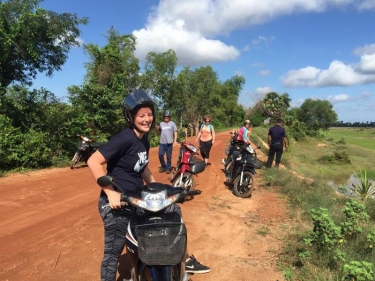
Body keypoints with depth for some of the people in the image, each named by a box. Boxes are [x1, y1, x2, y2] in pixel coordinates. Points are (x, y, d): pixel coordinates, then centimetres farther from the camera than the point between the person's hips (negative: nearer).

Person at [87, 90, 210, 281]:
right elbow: (93, 162, -25)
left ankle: (183, 259, 23)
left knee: (174, 210, 10)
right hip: (117, 204, -8)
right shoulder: (124, 139, -20)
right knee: (113, 251, 3)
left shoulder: (144, 140, 6)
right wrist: (111, 193, -27)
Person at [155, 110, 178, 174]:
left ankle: (168, 168, 16)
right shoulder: (161, 124, 9)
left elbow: (175, 132, 2)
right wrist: (157, 129, -4)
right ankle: (163, 166, 20)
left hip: (169, 143, -2)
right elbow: (159, 133, 16)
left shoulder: (172, 123, 3)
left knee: (169, 157, 4)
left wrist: (175, 140, -7)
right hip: (162, 143, 2)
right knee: (160, 155, 0)